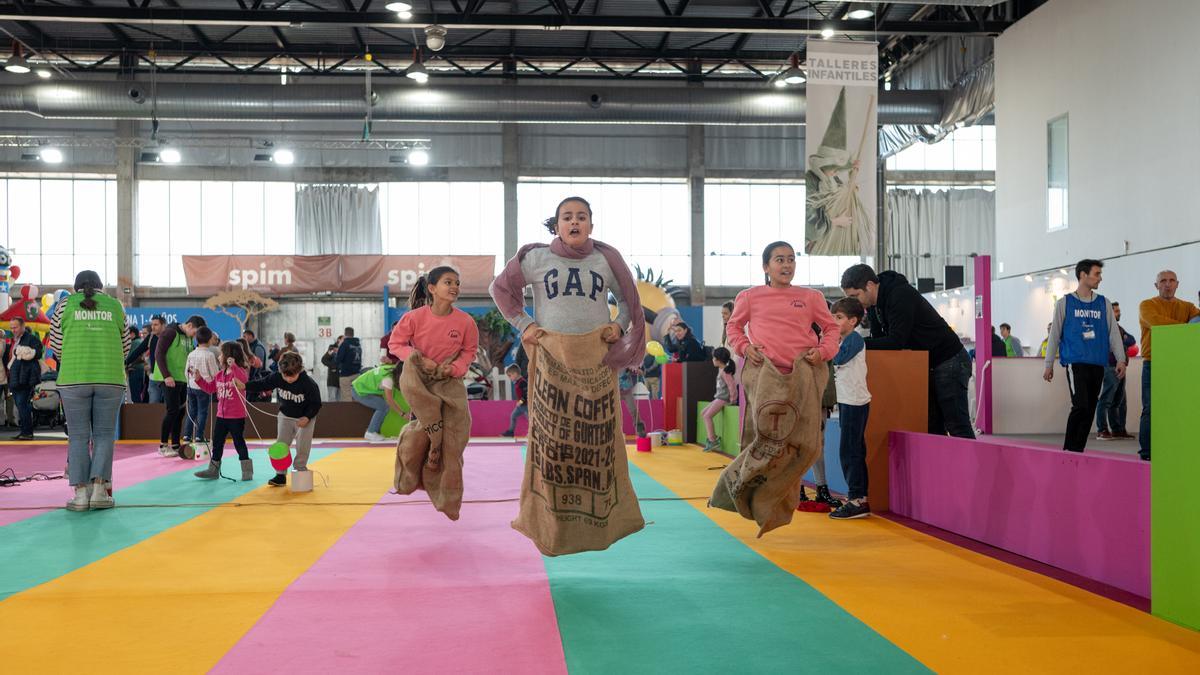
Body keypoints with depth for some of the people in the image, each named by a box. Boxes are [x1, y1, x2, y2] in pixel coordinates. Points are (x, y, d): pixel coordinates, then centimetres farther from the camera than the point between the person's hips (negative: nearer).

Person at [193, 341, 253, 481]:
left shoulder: (240, 372, -14)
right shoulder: (219, 375, 10)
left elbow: (243, 380, -36)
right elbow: (210, 388, 19)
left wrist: (233, 366, -42)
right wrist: (199, 379, 9)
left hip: (237, 417, -8)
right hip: (221, 416, 8)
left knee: (239, 443, 0)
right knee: (217, 442, 14)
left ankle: (247, 470, 10)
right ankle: (213, 469, 24)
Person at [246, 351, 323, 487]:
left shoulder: (310, 384, -27)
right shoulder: (277, 378, -17)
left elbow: (316, 404, -18)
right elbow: (262, 384, -4)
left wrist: (307, 417, -28)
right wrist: (244, 386, -15)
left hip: (304, 419, -4)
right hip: (285, 416, 4)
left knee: (302, 448, -2)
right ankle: (280, 475, 10)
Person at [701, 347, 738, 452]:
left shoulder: (724, 372, -17)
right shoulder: (721, 369, 12)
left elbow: (732, 385, -24)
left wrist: (732, 399, -18)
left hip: (723, 399, -10)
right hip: (719, 398, 10)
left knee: (707, 416, -14)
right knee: (703, 413, 12)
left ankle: (712, 441, -12)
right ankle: (713, 437, 12)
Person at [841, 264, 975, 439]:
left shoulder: (901, 295, -24)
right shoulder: (874, 303, 4)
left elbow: (896, 341, -30)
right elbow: (880, 339, 6)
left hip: (950, 361, -9)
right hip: (928, 366, 9)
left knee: (957, 426, -8)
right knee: (933, 426, 9)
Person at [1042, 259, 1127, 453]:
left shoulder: (1104, 304, 13)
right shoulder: (1065, 303, 4)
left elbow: (1114, 333, 11)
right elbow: (1055, 334, 6)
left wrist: (1121, 360, -1)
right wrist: (1049, 364, 3)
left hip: (1098, 364, 4)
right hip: (1075, 362, -4)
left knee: (1090, 410, 5)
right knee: (1081, 406, -16)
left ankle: (1077, 452, 13)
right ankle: (1068, 449, -4)